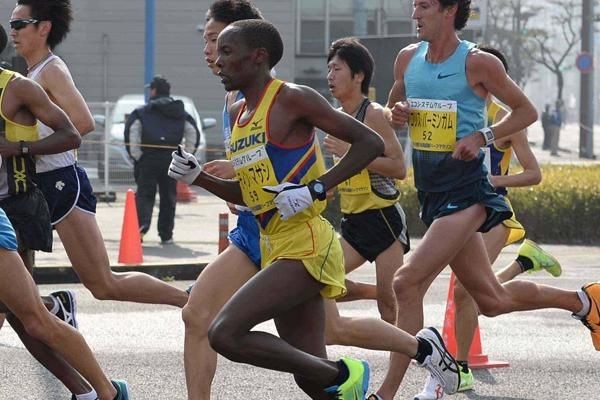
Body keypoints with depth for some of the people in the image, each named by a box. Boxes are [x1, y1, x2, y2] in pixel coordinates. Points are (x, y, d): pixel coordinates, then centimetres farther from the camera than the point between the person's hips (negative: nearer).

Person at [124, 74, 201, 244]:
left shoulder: (142, 112, 5)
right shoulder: (181, 112, 15)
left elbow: (131, 132, -7)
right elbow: (193, 134, 10)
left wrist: (136, 155, -3)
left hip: (148, 159, -2)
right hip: (171, 160, 2)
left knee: (144, 194, 0)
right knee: (168, 197, 10)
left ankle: (142, 224, -25)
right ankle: (166, 235, 11)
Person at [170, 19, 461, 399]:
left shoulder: (292, 99, -10)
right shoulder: (239, 113, 16)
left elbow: (371, 143, -12)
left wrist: (315, 189, -20)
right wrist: (198, 177, 9)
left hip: (305, 246, -9)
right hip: (276, 249, 9)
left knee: (225, 334, -21)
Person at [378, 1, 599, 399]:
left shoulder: (478, 63, -10)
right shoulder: (408, 59, 8)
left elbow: (526, 111, -1)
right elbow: (393, 110, 23)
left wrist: (483, 137, -15)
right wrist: (396, 115, -1)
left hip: (465, 191, -8)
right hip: (431, 190, 8)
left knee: (408, 282, -20)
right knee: (493, 299, 15)